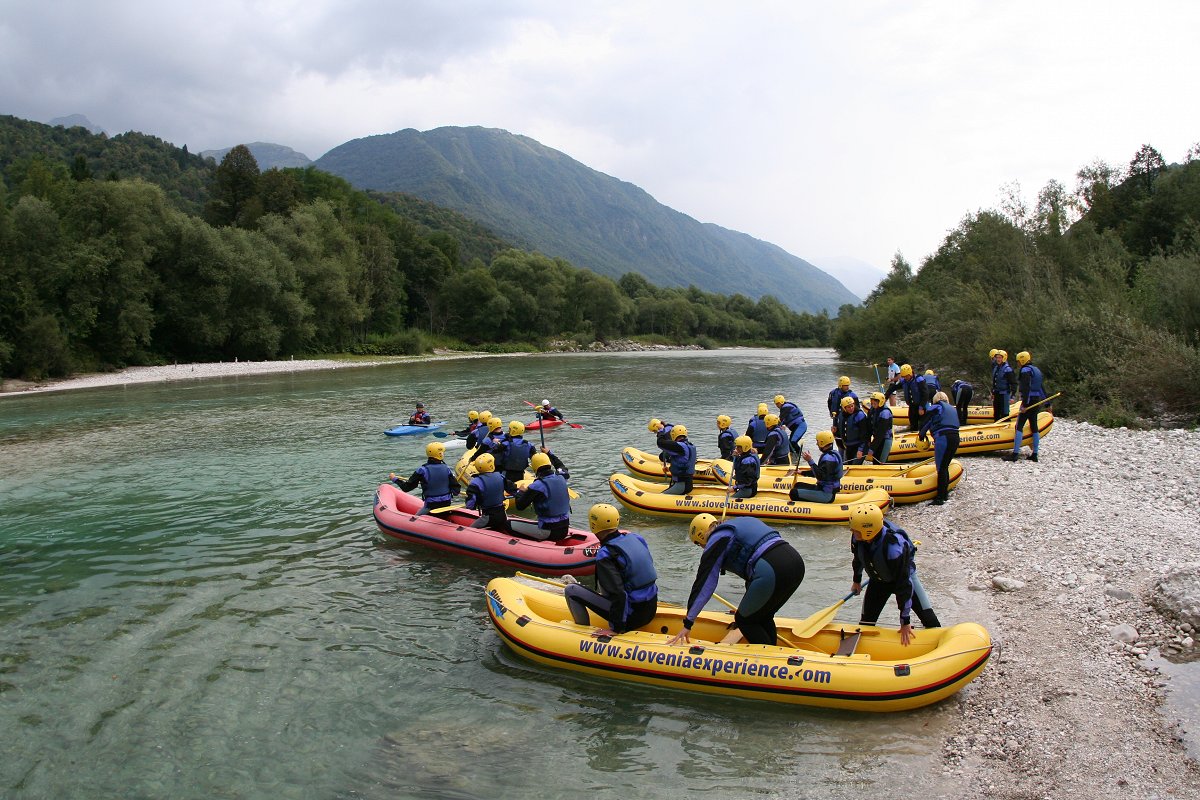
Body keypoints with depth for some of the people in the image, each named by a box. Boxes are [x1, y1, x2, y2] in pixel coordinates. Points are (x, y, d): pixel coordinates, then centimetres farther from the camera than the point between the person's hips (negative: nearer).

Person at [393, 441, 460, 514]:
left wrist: (395, 479, 10)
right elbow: (456, 490, -4)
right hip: (446, 504, 4)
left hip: (431, 506, -4)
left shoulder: (422, 470, -12)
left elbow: (407, 487, -6)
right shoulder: (447, 469, -4)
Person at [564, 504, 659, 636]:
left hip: (632, 617, -8)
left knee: (571, 590, -2)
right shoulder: (636, 538, 2)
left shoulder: (605, 555, -18)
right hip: (652, 609, 8)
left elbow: (619, 594, -24)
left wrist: (617, 629, -18)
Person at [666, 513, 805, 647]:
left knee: (744, 620, 14)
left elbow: (704, 585, 5)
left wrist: (688, 624, 9)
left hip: (771, 572, -8)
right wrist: (747, 606, 49)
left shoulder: (716, 540, 7)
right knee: (763, 617, 26)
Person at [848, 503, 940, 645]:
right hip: (878, 580, 4)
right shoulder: (858, 537, -26)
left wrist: (905, 621, -28)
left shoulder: (894, 547, -42)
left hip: (905, 575, -4)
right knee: (865, 623, -1)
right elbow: (858, 557, 1)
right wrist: (857, 580, 17)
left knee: (930, 622, -8)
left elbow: (904, 583, -34)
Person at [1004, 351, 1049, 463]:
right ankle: (1034, 454, 14)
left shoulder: (1026, 370, -10)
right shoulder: (1036, 370, 18)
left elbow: (1026, 388, -19)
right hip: (1037, 401, 9)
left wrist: (1024, 404, -23)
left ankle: (1015, 453, -15)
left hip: (1030, 400, -9)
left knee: (1019, 426, -10)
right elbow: (1041, 388, 22)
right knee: (1034, 426, 12)